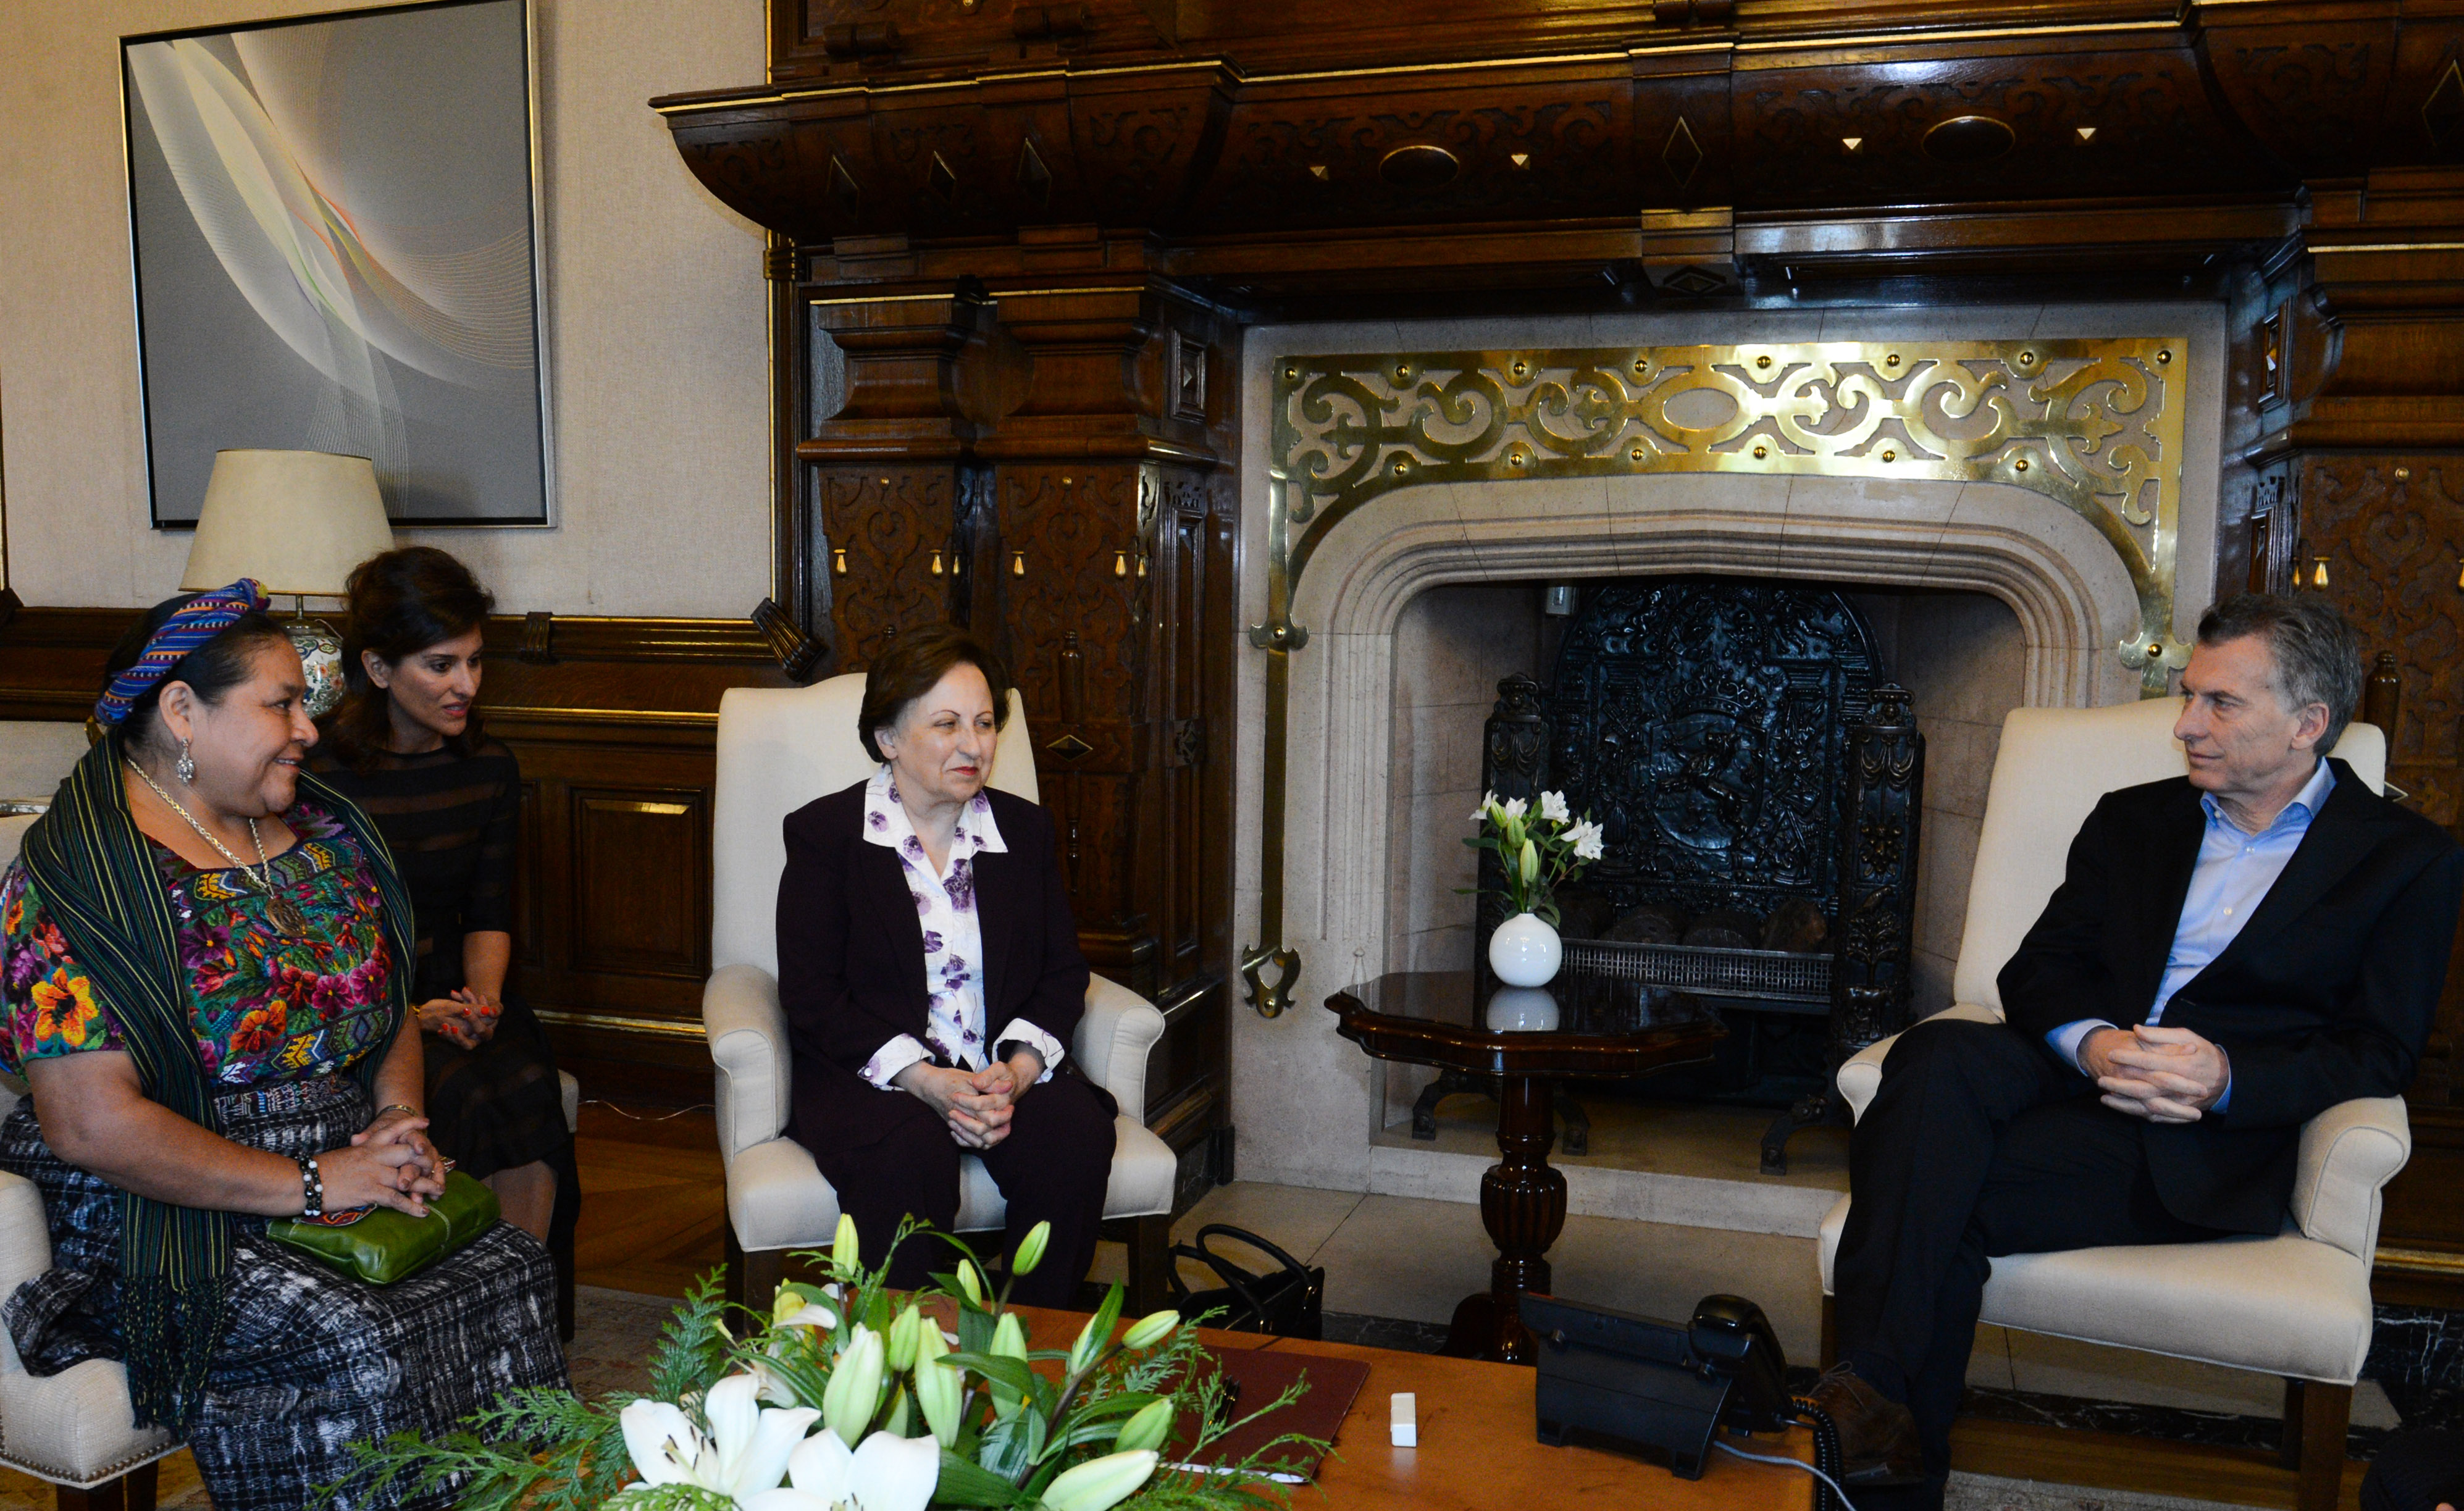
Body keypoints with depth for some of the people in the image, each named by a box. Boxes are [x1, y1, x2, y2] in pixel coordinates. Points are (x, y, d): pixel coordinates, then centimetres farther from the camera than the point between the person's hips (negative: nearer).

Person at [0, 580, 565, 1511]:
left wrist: (399, 1119, -1)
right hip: (175, 1216, -6)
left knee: (514, 1267, -19)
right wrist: (311, 1184, -19)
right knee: (365, 1346, -29)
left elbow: (391, 1007, 19)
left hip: (349, 1175, 6)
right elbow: (93, 1126, -18)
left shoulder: (321, 831, 10)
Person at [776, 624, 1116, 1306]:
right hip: (867, 1074, -3)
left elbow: (1063, 972, 9)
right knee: (909, 1156, -34)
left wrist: (1017, 1071, -12)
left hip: (1007, 1072, 3)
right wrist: (926, 1081, -18)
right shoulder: (823, 832, 2)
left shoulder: (1026, 829, 13)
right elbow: (809, 993, -5)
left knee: (1077, 1135, -26)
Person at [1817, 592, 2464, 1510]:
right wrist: (2092, 1043, -10)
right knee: (1939, 1057, -34)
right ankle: (1872, 1399, -38)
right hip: (2079, 1078, 4)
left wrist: (2225, 1078, -16)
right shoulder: (2133, 820, 22)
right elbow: (2036, 973, 14)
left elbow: (2379, 1054, 3)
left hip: (2213, 1146, -4)